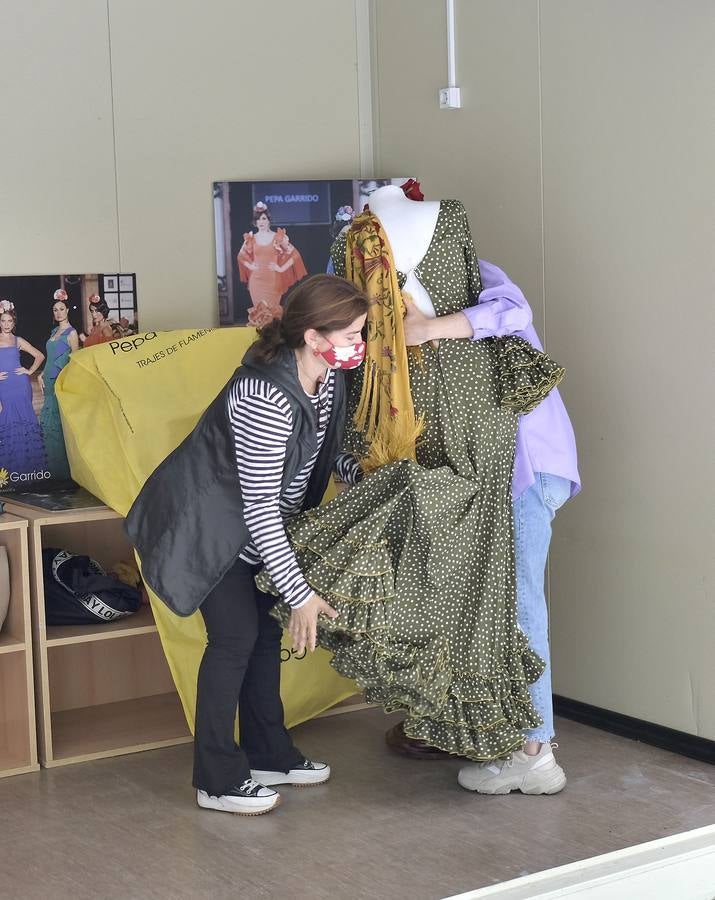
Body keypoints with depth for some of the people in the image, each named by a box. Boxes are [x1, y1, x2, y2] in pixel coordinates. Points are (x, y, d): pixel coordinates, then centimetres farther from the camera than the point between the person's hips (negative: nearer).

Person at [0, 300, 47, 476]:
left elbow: (39, 356, 13)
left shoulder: (18, 341, 8)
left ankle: (28, 463, 9)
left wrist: (30, 371, 3)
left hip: (21, 384, 0)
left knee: (24, 418, 1)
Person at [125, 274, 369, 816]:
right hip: (207, 522, -9)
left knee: (267, 630, 11)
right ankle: (219, 780, 4)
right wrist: (300, 593, -32)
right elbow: (260, 506, -33)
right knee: (235, 637, -7)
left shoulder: (328, 378, -8)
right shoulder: (266, 397, -35)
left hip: (253, 524, 9)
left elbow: (329, 446, 12)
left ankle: (268, 755, 25)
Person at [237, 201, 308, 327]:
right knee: (259, 312, 0)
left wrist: (281, 268, -3)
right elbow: (241, 256, 23)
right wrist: (250, 266, 9)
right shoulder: (251, 239, 7)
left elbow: (294, 254, 1)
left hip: (273, 280, -2)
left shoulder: (278, 237, 1)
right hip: (256, 281, 2)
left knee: (272, 310, -6)